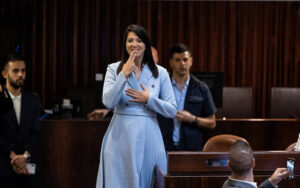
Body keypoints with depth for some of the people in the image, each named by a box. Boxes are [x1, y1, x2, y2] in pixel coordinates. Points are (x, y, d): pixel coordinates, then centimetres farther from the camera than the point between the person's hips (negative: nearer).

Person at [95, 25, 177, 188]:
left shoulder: (160, 73, 4)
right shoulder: (114, 69, 4)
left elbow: (172, 110, 3)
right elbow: (108, 102, -11)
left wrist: (148, 99, -8)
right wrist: (124, 74, -13)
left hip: (148, 137, 1)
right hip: (120, 138, 0)